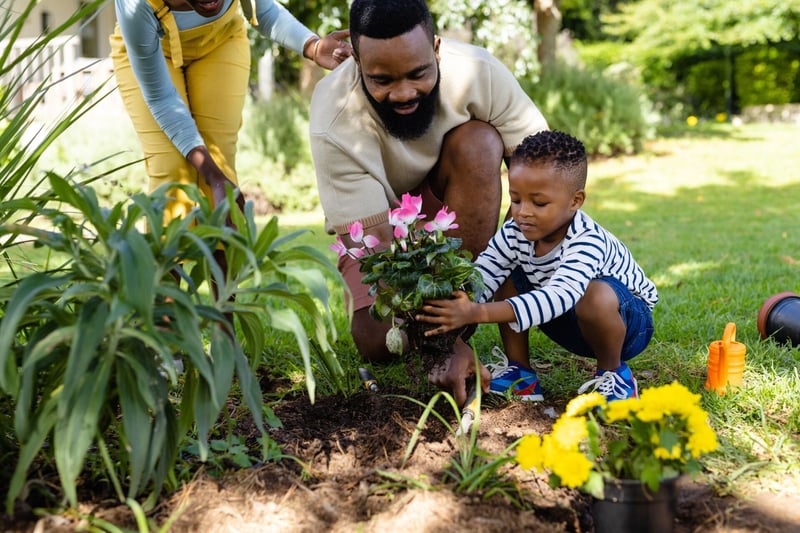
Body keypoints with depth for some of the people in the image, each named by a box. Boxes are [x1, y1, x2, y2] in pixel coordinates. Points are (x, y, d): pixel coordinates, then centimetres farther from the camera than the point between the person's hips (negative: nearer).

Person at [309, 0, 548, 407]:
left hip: (457, 206, 2)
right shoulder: (333, 125, -33)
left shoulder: (477, 72, -28)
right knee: (378, 342, -22)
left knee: (479, 142, -32)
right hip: (377, 216, -1)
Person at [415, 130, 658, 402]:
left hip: (628, 320, -6)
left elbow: (558, 297, -50)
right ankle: (520, 372, 0)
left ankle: (613, 372, -9)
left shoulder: (587, 242, -34)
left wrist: (478, 313, -59)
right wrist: (455, 309, -47)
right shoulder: (514, 233, -15)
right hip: (567, 324, 6)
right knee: (507, 276, -9)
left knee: (597, 296, -39)